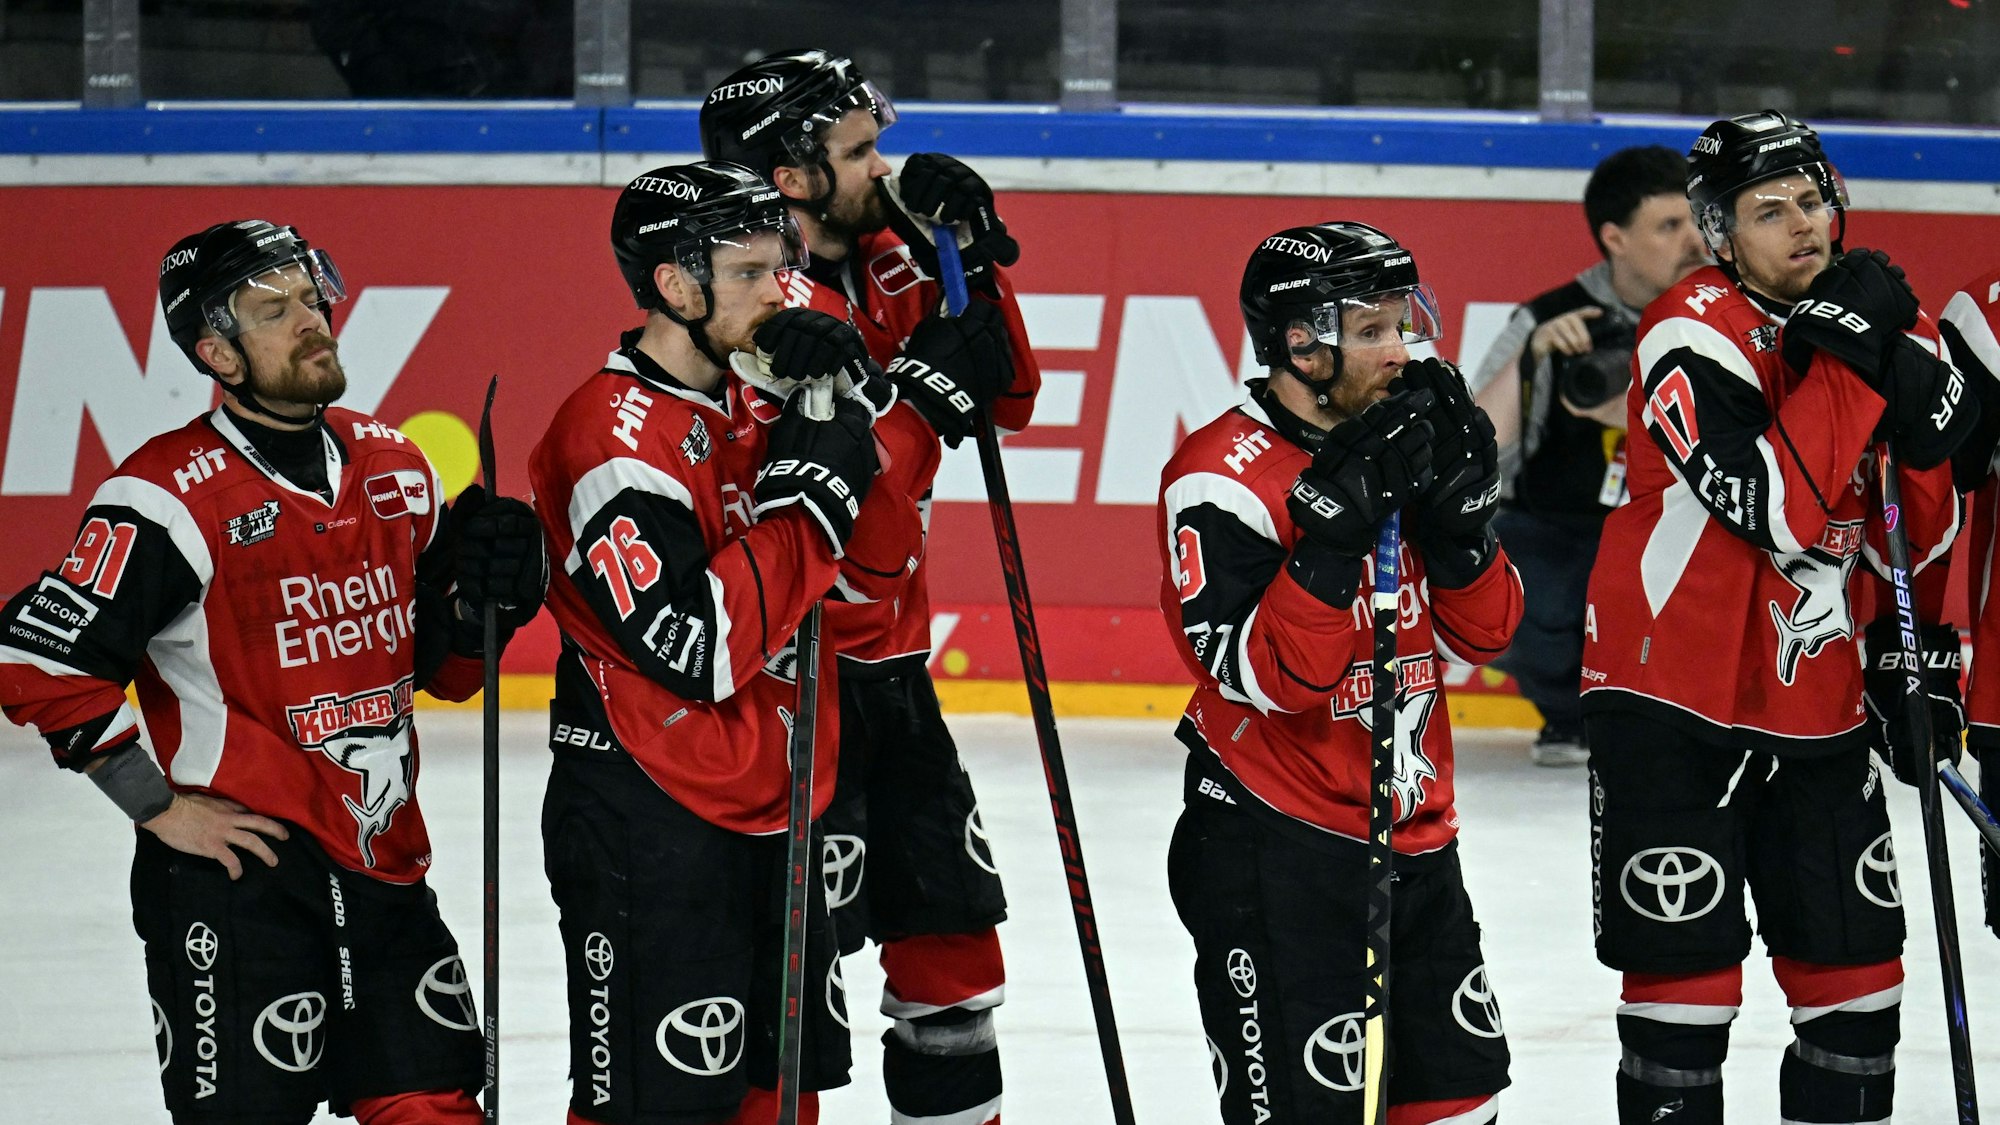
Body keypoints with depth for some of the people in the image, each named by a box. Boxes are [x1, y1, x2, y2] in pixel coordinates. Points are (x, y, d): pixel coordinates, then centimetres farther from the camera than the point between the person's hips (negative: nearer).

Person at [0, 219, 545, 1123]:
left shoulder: (394, 467, 9)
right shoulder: (170, 497, -13)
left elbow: (441, 669, 18)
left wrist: (485, 598, -3)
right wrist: (157, 804, -11)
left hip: (383, 862, 6)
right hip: (235, 873, -6)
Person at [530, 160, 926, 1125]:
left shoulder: (755, 406, 10)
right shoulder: (616, 437, -18)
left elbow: (879, 566, 8)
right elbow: (700, 648, -26)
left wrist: (847, 411, -6)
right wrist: (806, 493, -22)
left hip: (767, 815, 9)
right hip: (648, 820, -9)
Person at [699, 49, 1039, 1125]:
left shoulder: (878, 268, 8)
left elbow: (1005, 398, 11)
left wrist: (966, 259, -2)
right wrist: (925, 393, -23)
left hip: (887, 667, 9)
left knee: (954, 924, 15)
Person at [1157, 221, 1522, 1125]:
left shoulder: (1400, 444, 7)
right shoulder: (1223, 478, -16)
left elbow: (1479, 636, 7)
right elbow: (1269, 675, -24)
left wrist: (1459, 514, -10)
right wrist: (1334, 528, -31)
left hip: (1412, 832, 8)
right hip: (1273, 843, -8)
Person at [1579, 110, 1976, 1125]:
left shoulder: (1886, 323, 6)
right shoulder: (1695, 334, -15)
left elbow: (1913, 539, 14)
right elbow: (1779, 513, -26)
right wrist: (1842, 352, -25)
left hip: (1814, 705, 6)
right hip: (1674, 697, -6)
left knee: (1857, 974, 8)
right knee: (1686, 971, -5)